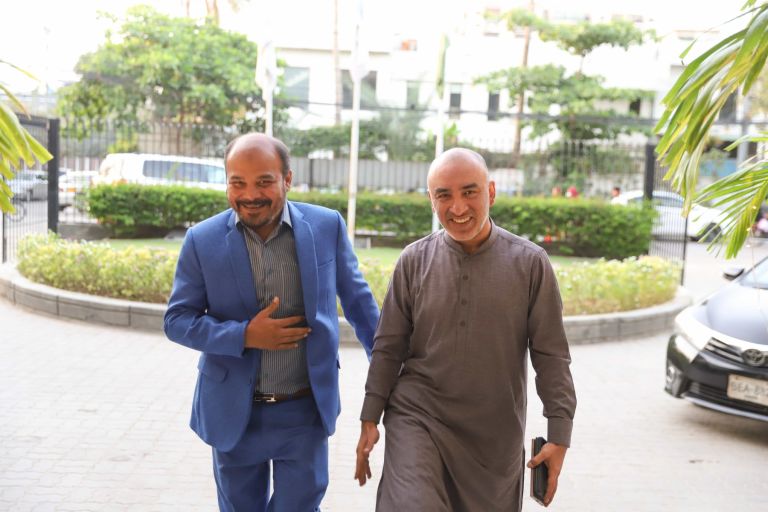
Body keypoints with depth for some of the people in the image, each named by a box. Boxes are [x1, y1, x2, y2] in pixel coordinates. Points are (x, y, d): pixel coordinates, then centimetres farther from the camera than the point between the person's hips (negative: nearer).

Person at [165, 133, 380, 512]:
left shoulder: (327, 227, -7)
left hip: (305, 412, -1)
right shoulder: (202, 240, -8)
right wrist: (244, 335, -19)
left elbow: (358, 300, 5)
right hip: (233, 414, 1)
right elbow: (177, 320, -4)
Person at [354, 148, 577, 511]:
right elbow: (388, 348, 3)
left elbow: (551, 356, -3)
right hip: (418, 418, 0)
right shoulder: (414, 261, -2)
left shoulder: (530, 263, -6)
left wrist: (559, 433, -6)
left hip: (495, 434, 1)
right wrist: (370, 419, 2)